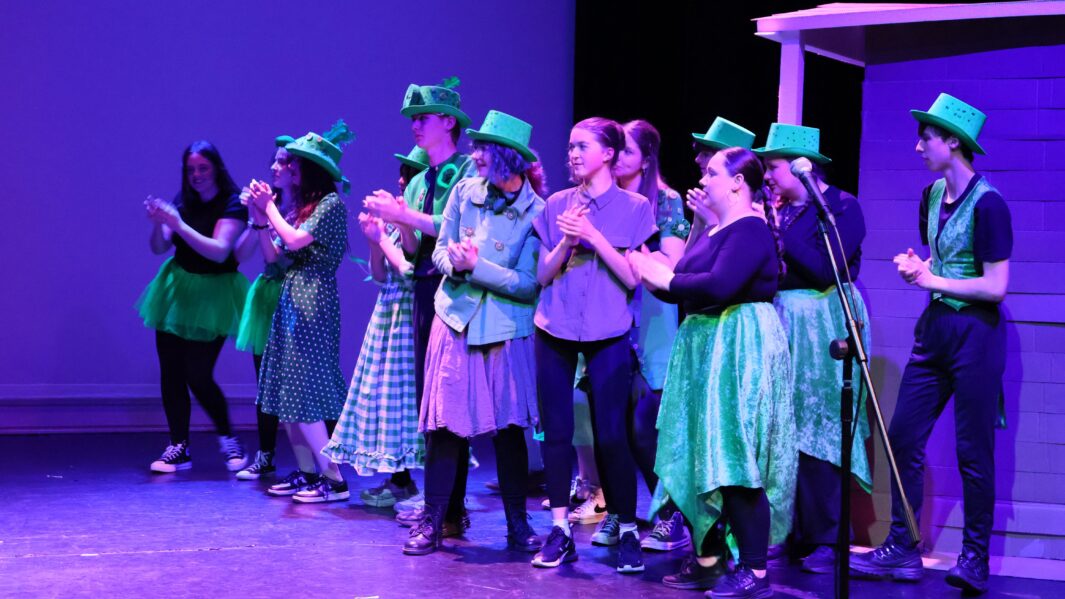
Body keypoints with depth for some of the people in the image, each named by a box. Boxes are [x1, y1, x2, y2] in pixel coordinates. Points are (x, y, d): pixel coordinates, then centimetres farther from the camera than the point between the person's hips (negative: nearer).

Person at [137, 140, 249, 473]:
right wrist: (158, 223, -19)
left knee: (198, 374, -8)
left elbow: (219, 251, -22)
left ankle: (228, 439, 13)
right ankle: (179, 447, 9)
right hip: (178, 289, 5)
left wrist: (178, 224, -28)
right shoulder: (183, 202, 4)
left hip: (212, 293, -5)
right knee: (170, 372, 1)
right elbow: (159, 248, 2)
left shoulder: (232, 205, -10)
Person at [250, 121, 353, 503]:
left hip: (312, 305, -9)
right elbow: (273, 255, 14)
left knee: (302, 394, -11)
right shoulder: (301, 207, 15)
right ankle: (307, 472, 13)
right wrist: (260, 216, 5)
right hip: (290, 302, 9)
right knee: (285, 394, 7)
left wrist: (270, 206, -7)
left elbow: (295, 241, -19)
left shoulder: (331, 204, -8)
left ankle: (333, 478, -8)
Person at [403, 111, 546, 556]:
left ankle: (518, 523, 15)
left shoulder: (535, 212, -9)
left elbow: (528, 284, -13)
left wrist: (476, 266, -19)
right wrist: (454, 263, -15)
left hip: (506, 331, -2)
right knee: (445, 422, -1)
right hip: (455, 319, 3)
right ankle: (433, 521, 6)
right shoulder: (464, 191, 2)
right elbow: (440, 250, 7)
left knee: (509, 426, 3)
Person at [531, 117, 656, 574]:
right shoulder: (557, 206, 8)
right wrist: (566, 242, -10)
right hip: (555, 330, 3)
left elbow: (632, 277, -5)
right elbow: (543, 275, 7)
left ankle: (625, 528, 6)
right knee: (556, 430, 1)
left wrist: (593, 236, -14)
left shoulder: (634, 208, 1)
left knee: (610, 435, -7)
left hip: (608, 334, -3)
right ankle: (560, 530, 9)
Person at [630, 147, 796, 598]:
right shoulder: (714, 231, 16)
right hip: (704, 349, 10)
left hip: (739, 350, -10)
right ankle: (708, 559, 20)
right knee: (702, 457, 11)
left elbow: (719, 286, -26)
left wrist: (666, 278, -13)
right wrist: (655, 278, -3)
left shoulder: (751, 229, -13)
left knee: (735, 460, -8)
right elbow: (688, 290, 14)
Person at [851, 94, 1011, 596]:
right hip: (934, 327, 8)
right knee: (904, 437, 5)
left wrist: (932, 280, -14)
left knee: (972, 451, -1)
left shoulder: (986, 204, -15)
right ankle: (902, 551, 13)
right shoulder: (932, 195, 9)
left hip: (975, 333, -8)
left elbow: (995, 287, -18)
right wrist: (916, 266, 2)